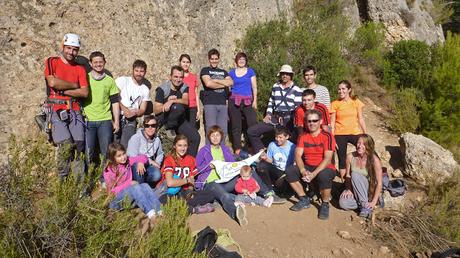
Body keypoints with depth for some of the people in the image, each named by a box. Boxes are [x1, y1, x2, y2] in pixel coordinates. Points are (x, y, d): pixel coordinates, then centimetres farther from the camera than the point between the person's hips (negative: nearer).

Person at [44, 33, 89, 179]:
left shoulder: (80, 69, 15)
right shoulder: (52, 62, 8)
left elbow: (85, 92, 1)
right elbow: (53, 82, -10)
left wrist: (63, 90, -6)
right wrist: (74, 85, 0)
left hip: (75, 111, 3)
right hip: (56, 110, -3)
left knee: (78, 146, -4)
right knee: (66, 144, -16)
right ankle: (62, 180, -1)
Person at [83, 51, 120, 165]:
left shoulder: (110, 81, 8)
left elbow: (115, 102, 8)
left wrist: (116, 121, 3)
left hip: (105, 120, 1)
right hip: (88, 120, -1)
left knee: (107, 151, 6)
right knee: (88, 151, 4)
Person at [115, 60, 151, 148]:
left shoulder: (145, 90, 15)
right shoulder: (123, 80, 8)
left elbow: (142, 110, 12)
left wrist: (135, 113, -9)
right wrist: (123, 108, -14)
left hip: (131, 120, 2)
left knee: (125, 146, -8)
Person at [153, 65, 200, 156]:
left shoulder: (184, 87, 2)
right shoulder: (162, 89, -9)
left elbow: (186, 101, -19)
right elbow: (155, 110, -11)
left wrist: (172, 101, -34)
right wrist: (167, 102, -26)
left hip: (179, 120, 4)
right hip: (164, 118, -4)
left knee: (196, 137, -13)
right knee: (179, 107, -35)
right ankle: (170, 130, -14)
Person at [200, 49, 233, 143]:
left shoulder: (223, 72, 22)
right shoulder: (205, 70, 9)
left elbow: (230, 82, 2)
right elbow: (208, 83, -10)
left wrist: (215, 80, -4)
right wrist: (223, 84, 1)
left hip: (223, 104, 4)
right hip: (210, 104, -4)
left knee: (223, 131, 1)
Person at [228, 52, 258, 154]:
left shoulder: (250, 71, 10)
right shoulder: (232, 72, 12)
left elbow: (254, 87, 8)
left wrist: (255, 101, -1)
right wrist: (228, 101, 5)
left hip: (247, 101, -1)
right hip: (234, 101, 2)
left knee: (253, 124, -12)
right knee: (236, 126, 3)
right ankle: (237, 149, 10)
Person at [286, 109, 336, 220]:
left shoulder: (327, 136, -10)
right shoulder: (303, 136, 3)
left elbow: (327, 159, -19)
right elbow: (298, 155, -7)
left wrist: (314, 173, -30)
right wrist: (303, 171, -25)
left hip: (324, 168, -4)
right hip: (307, 168, 4)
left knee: (324, 175, -38)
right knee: (289, 171, -19)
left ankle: (325, 204, -9)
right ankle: (304, 200, -1)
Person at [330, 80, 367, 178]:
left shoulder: (356, 102, 3)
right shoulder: (335, 104, -1)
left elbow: (360, 119, 6)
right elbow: (332, 122, -2)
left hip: (355, 133, 1)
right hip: (340, 135, -1)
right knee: (342, 159, 6)